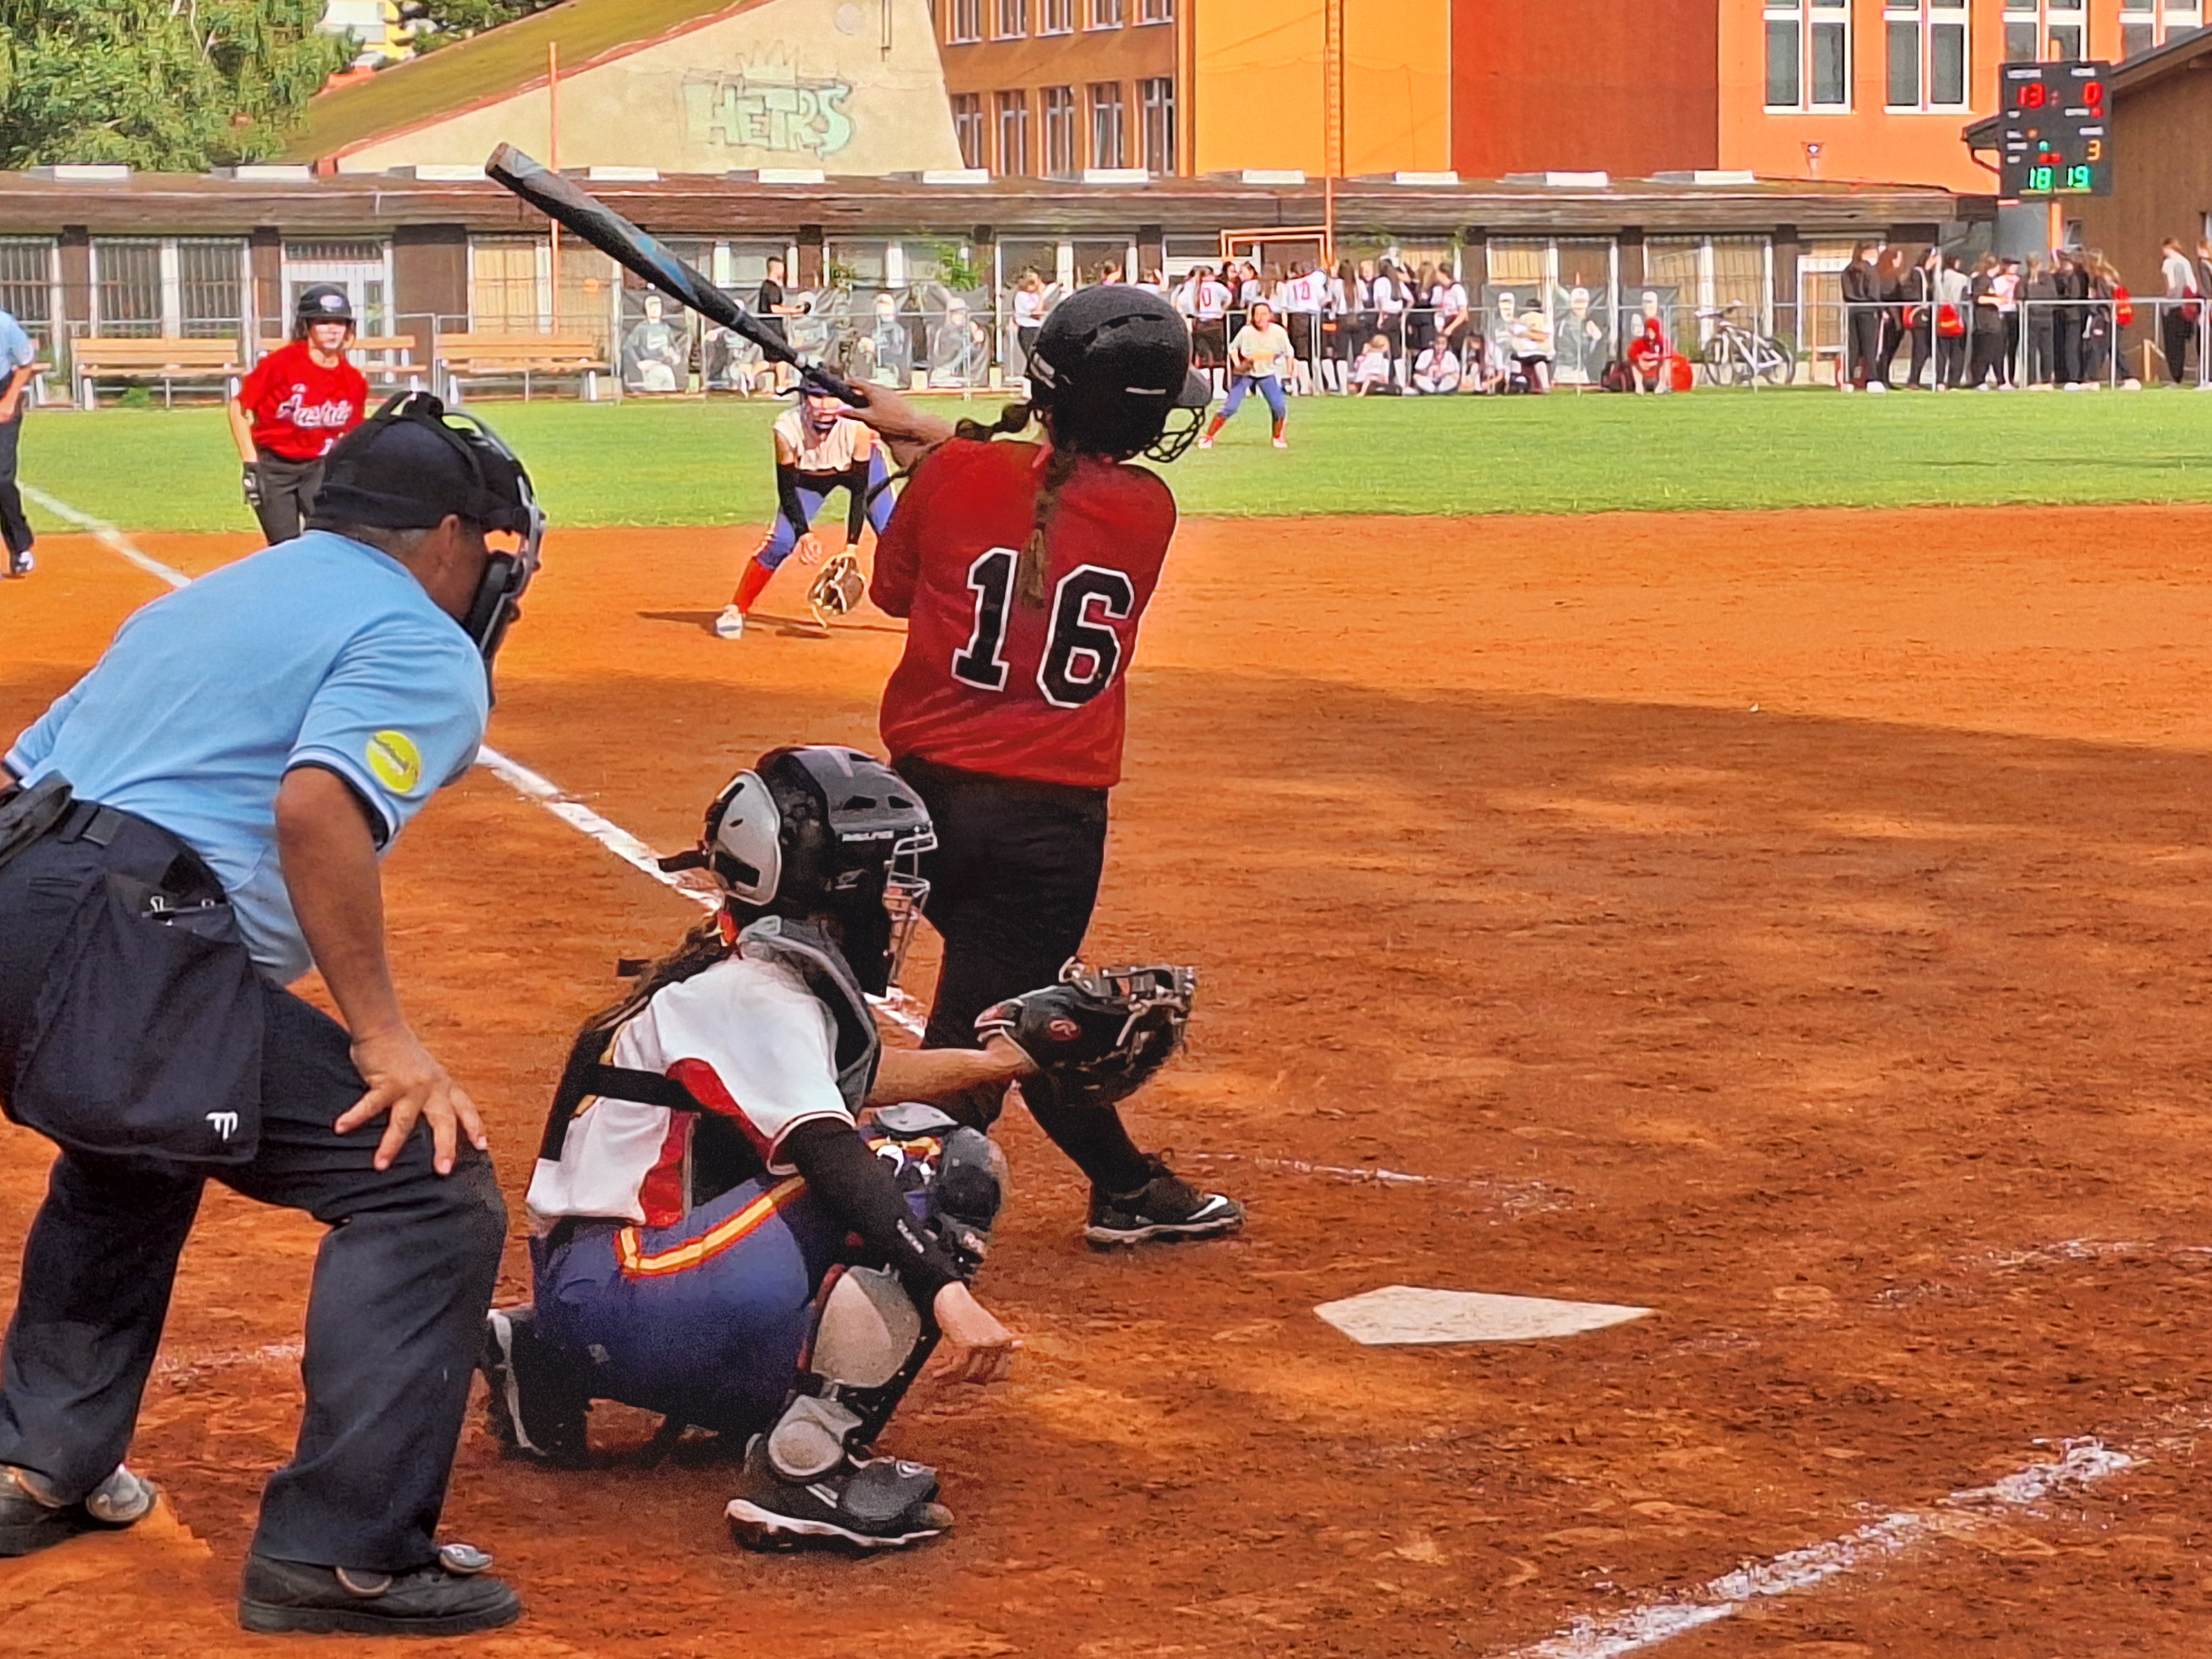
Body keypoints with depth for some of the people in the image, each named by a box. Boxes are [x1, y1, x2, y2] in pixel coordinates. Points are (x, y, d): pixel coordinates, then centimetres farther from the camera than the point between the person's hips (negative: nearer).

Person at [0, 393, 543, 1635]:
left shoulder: (205, 601, 29)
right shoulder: (425, 648, 2)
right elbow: (317, 805, -17)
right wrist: (382, 1034, -15)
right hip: (130, 957, -9)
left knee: (129, 1150, 38)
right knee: (431, 1187, -5)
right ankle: (344, 1557, -7)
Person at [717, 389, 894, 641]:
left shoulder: (857, 425, -38)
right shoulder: (787, 428, -36)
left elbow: (860, 489, -30)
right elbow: (787, 489, -24)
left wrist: (851, 545, -35)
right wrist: (805, 534, -37)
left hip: (860, 467, 0)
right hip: (809, 477, 0)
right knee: (780, 541, -14)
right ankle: (736, 610, 1)